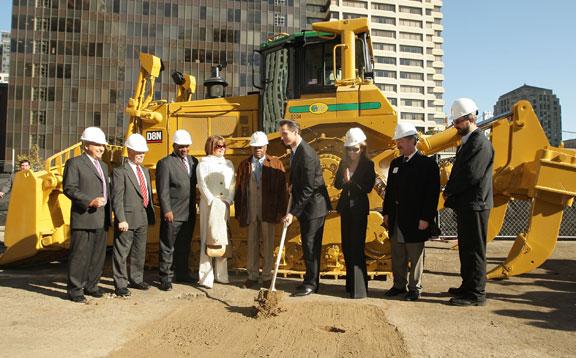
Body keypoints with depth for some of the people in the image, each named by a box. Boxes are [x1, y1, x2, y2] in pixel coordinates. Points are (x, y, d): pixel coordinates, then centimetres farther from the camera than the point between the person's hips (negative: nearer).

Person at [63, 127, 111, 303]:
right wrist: (90, 201, -20)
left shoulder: (103, 166, 19)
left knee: (98, 254, 12)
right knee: (79, 255, -1)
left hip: (101, 220, 7)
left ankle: (91, 286, 25)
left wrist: (108, 214, 16)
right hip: (83, 218, -7)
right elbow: (69, 189, -12)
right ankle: (75, 290, 9)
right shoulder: (74, 163, -4)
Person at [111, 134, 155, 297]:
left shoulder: (145, 171, 16)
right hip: (128, 219, -7)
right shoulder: (120, 171, -9)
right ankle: (120, 285, 10)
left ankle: (136, 279, 32)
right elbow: (117, 198, -15)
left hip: (143, 218, 8)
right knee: (121, 253, 1)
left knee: (140, 252, 17)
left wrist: (151, 213, 14)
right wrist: (121, 219, -21)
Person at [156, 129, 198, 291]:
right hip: (172, 214, -6)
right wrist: (167, 210, -16)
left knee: (184, 247, 17)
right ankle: (165, 278, 10)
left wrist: (194, 208, 5)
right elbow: (162, 190, -11)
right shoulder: (165, 163, -7)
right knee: (168, 248, 2)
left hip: (189, 213, 6)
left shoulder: (193, 161, 11)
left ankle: (181, 273, 30)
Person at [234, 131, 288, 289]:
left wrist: (281, 210, -8)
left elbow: (282, 189, -2)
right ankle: (252, 276, 22)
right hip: (250, 211, 2)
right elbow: (239, 189, 7)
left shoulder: (276, 164, 1)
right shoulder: (244, 165, 7)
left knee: (268, 245, 8)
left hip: (268, 211, -2)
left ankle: (267, 276, 19)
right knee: (252, 245, 11)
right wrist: (239, 212, 2)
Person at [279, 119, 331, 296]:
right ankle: (311, 281, 24)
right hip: (305, 205, 9)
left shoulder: (306, 154, -22)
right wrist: (292, 185, 6)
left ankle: (311, 283, 7)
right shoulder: (295, 150, 8)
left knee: (311, 245, -3)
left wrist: (293, 212, -24)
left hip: (314, 205, -9)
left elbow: (308, 188, -24)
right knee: (308, 245, 14)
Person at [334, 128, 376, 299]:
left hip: (359, 208, -6)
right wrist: (343, 180, -15)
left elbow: (368, 188, -12)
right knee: (346, 246, 12)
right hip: (345, 207, 6)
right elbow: (337, 184, 6)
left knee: (357, 246, -7)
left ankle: (359, 288, -2)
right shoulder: (344, 163, 7)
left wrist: (350, 181, -21)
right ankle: (351, 283, 26)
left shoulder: (368, 164, -7)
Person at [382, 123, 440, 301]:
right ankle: (399, 285, 26)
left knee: (415, 256, 5)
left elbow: (432, 193, -12)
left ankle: (415, 288, 17)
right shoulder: (395, 163, 11)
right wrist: (386, 212, 9)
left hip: (415, 220, -6)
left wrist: (426, 218, -16)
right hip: (396, 219, 6)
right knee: (397, 256, 13)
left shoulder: (428, 164, -8)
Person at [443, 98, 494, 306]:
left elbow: (471, 176, -21)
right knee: (466, 248, 17)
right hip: (465, 205, 10)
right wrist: (450, 192, 4)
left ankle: (476, 294, 6)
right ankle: (468, 286, 29)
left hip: (475, 205, -10)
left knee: (474, 250, -3)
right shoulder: (467, 141, 16)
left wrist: (448, 192, -9)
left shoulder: (481, 143, -15)